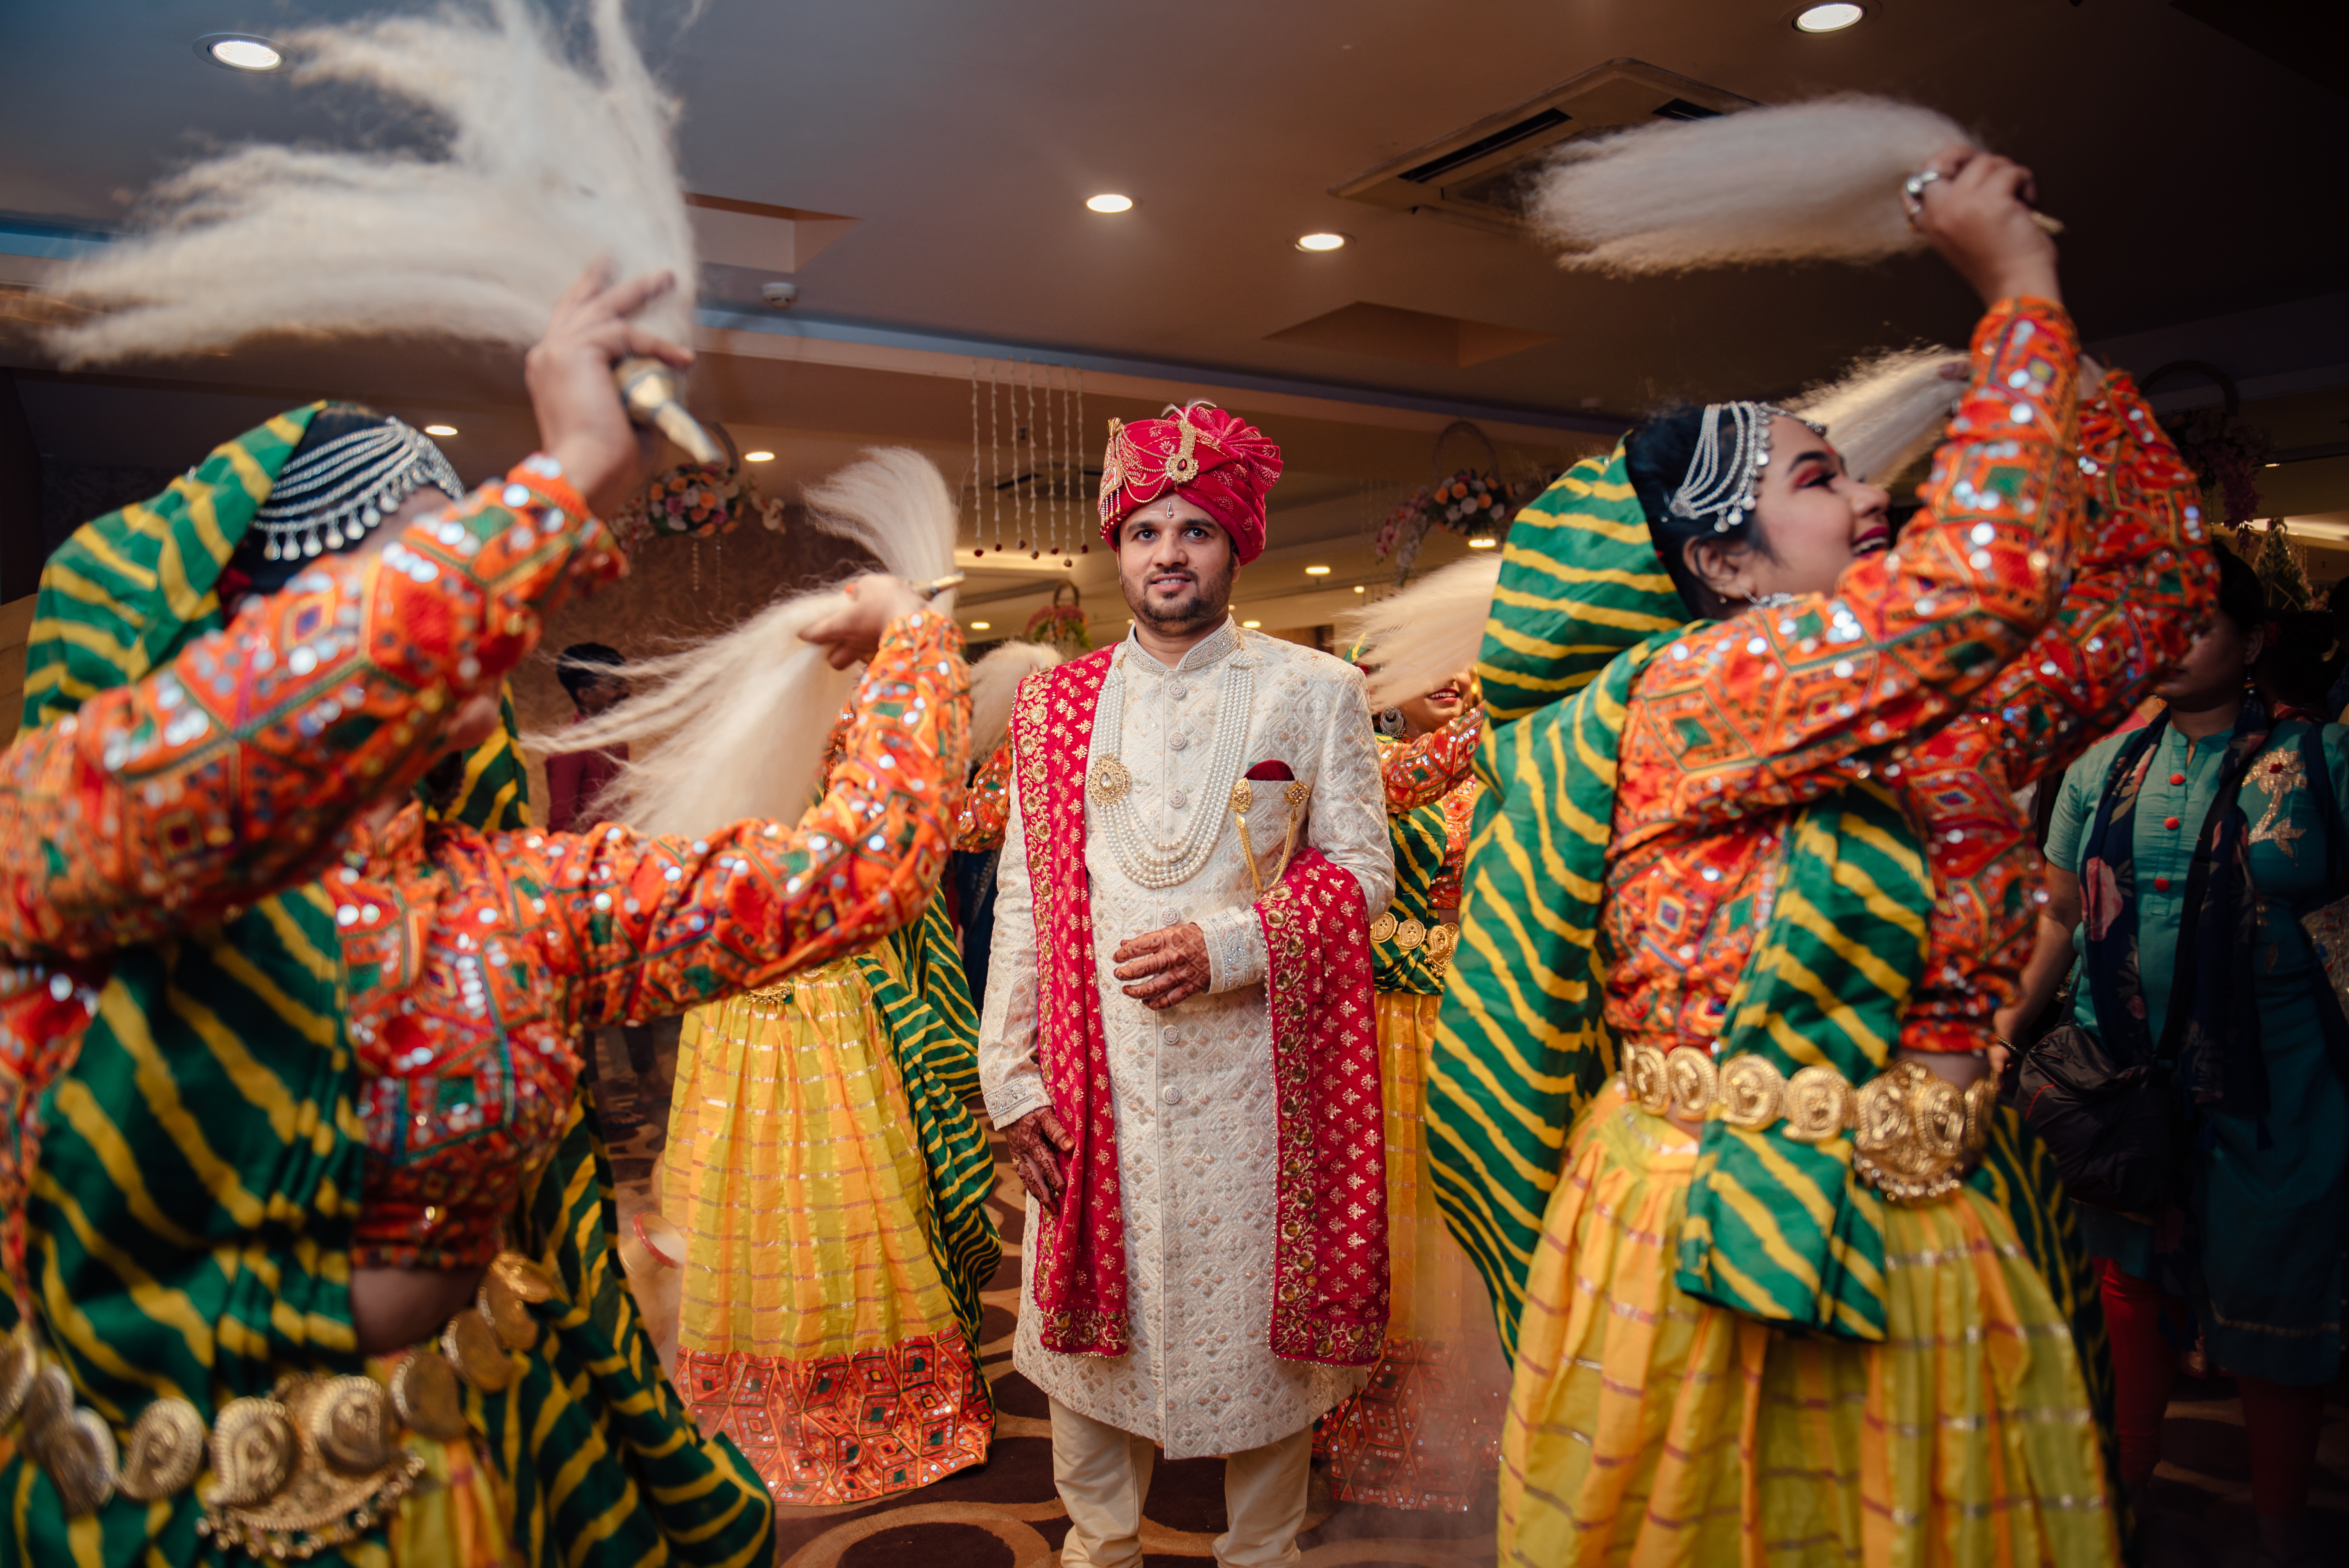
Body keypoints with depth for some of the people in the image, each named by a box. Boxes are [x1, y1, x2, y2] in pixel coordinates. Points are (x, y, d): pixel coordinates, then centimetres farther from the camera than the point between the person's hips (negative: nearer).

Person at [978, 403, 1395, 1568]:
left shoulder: (1316, 692, 3)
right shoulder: (1054, 704, 7)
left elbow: (1361, 874, 0)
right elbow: (1021, 902, 5)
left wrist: (1228, 944, -16)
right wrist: (1013, 1081, 0)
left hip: (1257, 1071, -1)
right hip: (1097, 1072, 2)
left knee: (1265, 1324, 10)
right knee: (1087, 1319, 12)